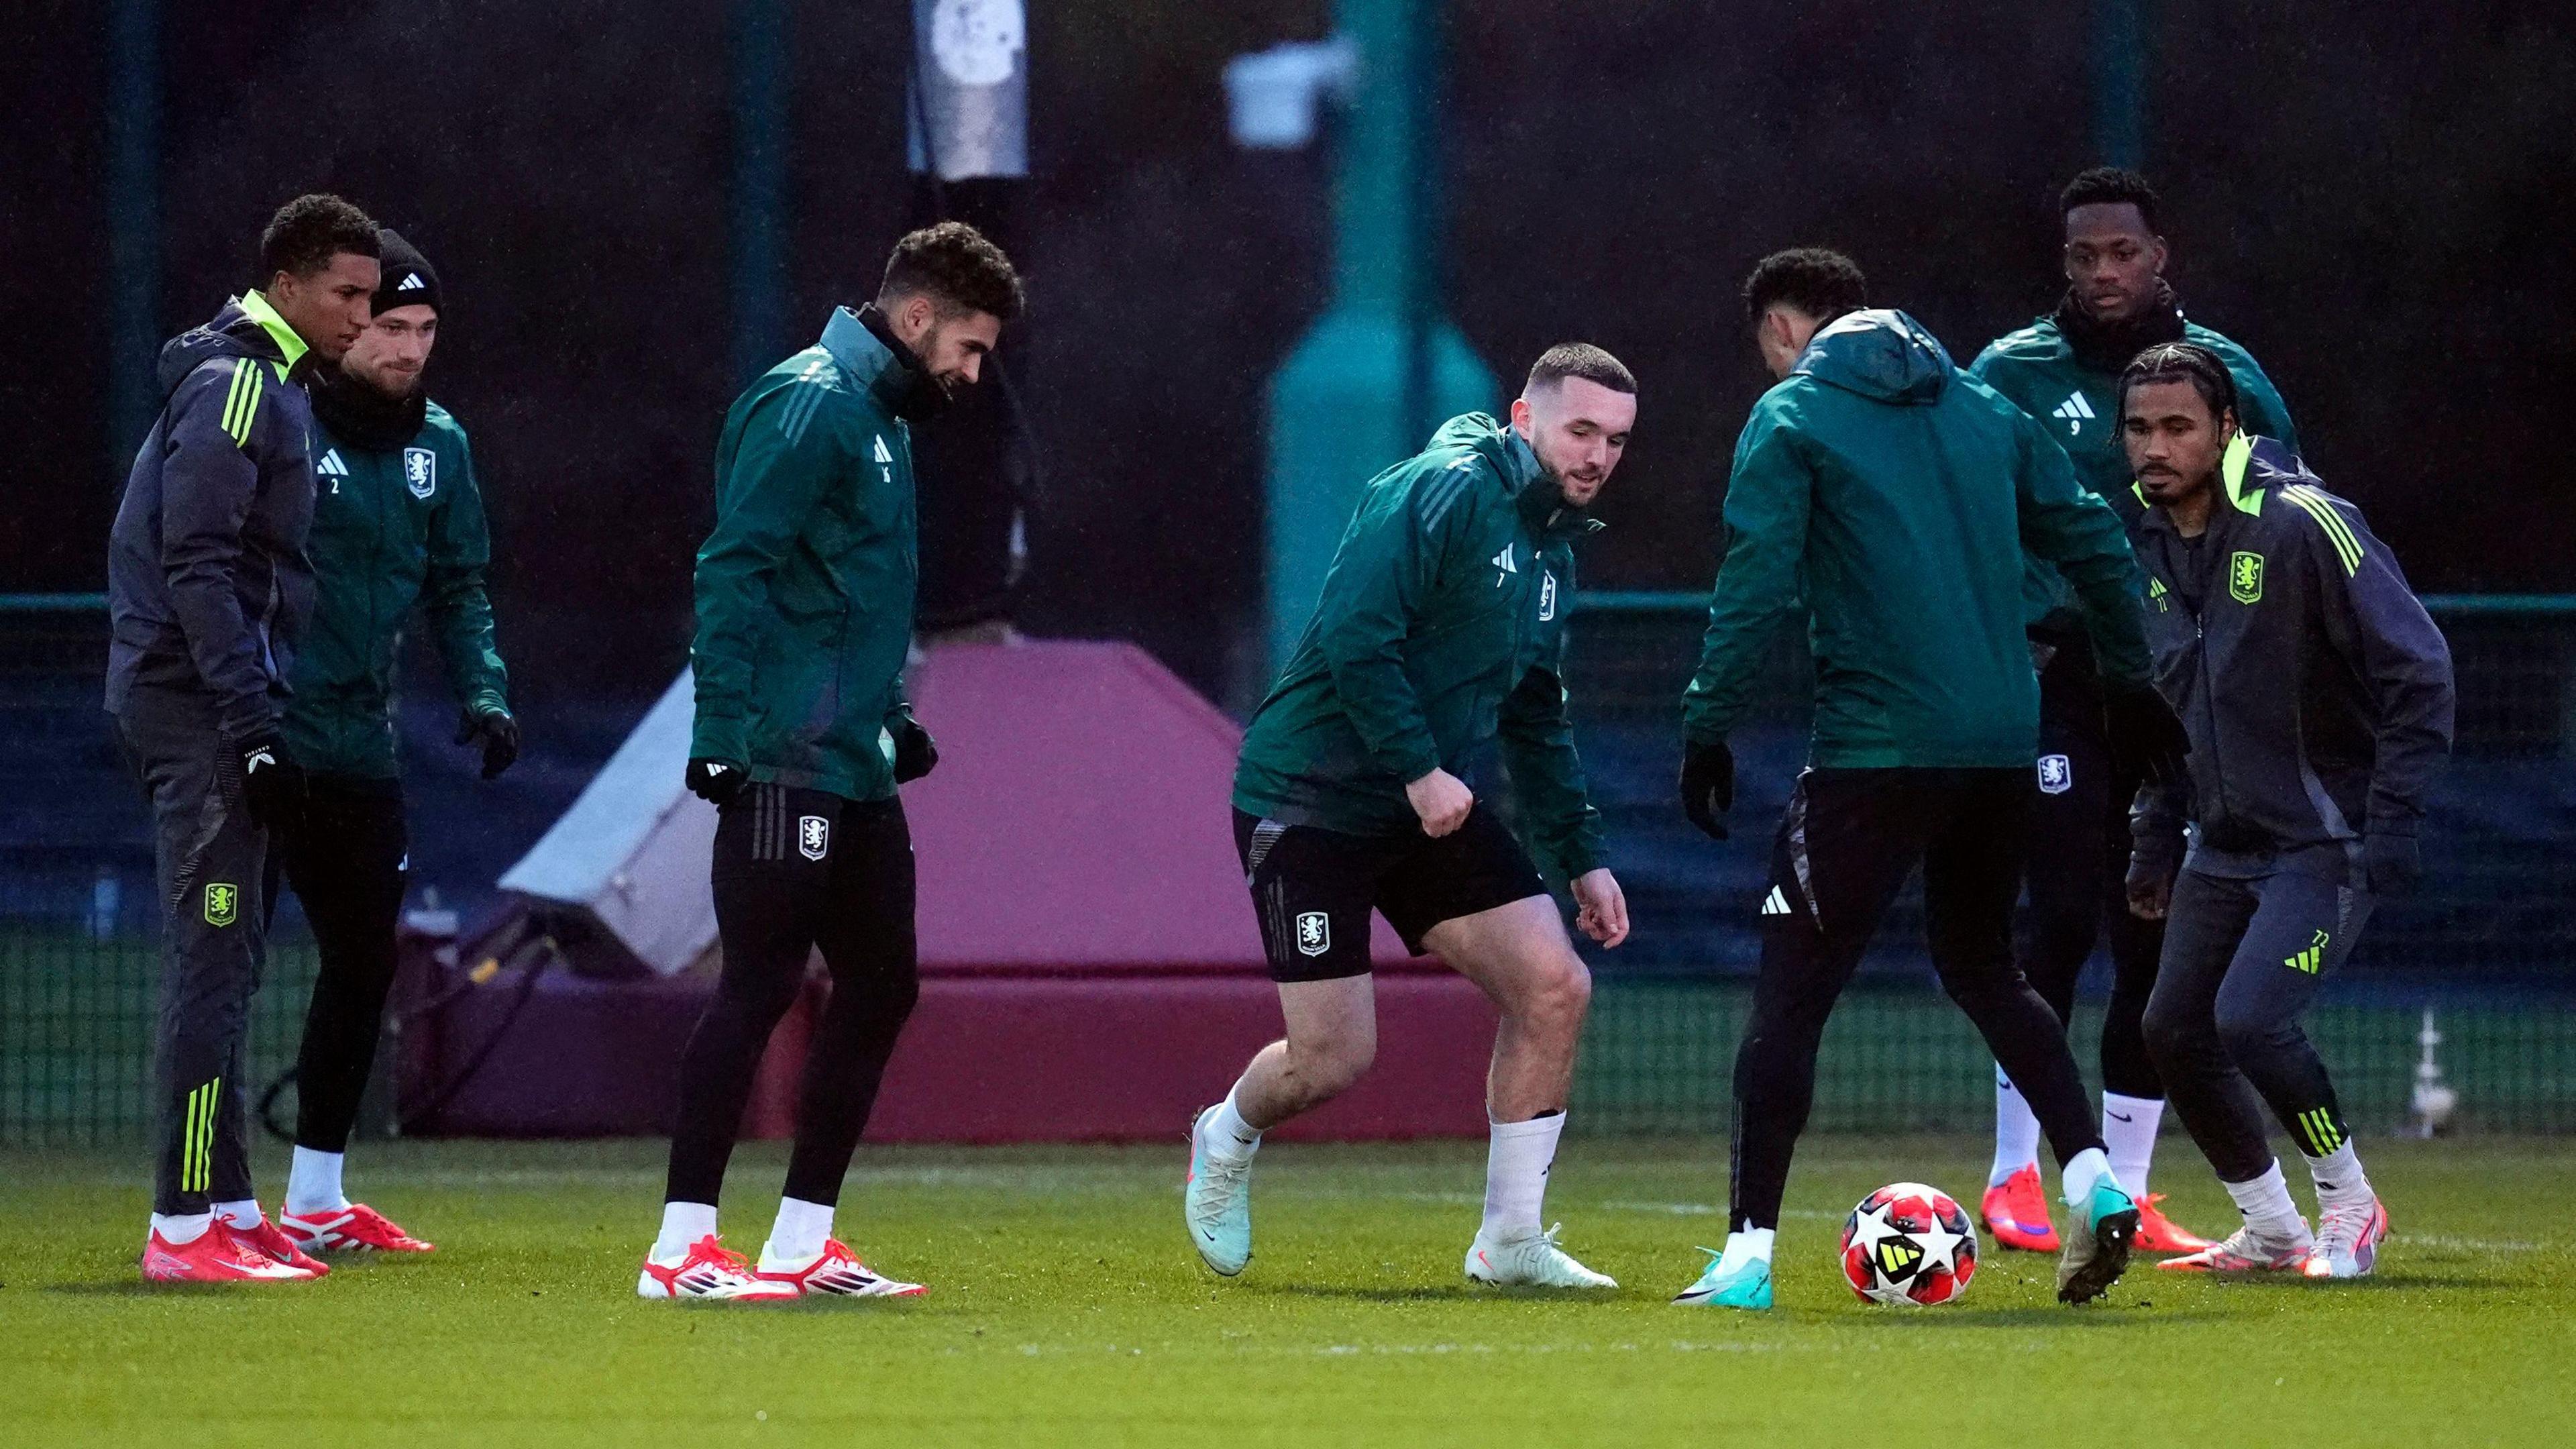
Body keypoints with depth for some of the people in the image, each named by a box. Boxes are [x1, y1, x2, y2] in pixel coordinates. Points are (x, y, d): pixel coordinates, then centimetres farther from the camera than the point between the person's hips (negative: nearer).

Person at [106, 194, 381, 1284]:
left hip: (212, 705, 10)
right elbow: (198, 568, -19)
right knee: (212, 960, -11)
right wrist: (254, 729, -22)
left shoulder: (275, 385, 18)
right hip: (200, 703, -10)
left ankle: (226, 1209, 17)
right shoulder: (234, 385, -13)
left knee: (228, 961, 12)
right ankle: (186, 1226, -12)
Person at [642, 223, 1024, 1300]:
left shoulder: (878, 415, 19)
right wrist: (729, 730, -22)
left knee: (878, 987, 10)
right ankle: (681, 1247, -6)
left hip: (855, 769, 10)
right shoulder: (810, 404, -12)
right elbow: (732, 573, -18)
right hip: (787, 764, -10)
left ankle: (800, 1242, 16)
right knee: (759, 988, -9)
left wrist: (891, 717, 19)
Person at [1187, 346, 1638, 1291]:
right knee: (1332, 1061, -8)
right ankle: (1227, 1143, 28)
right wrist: (1419, 770, -26)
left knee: (1553, 985, -9)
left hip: (1435, 809, 8)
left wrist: (1582, 856, 17)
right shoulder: (1442, 492, -14)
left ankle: (1510, 1242, 2)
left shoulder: (1553, 549, 14)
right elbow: (1355, 637, -24)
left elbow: (1535, 723, 23)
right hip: (1310, 801, -8)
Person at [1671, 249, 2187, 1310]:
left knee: (1789, 992, 0)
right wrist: (2132, 684, 25)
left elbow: (1755, 585, -11)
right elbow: (2092, 538, 16)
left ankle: (1748, 1256, -5)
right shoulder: (1979, 407, 15)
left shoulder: (1792, 418, -2)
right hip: (2002, 746, 6)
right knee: (1982, 966, 24)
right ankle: (2092, 1182, 10)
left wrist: (1707, 730, -8)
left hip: (1875, 751, -6)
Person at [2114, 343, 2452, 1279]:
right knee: (2174, 1032, 4)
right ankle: (2269, 1232, 21)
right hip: (2223, 842, 8)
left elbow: (2418, 670, -17)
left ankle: (2349, 1203, 1)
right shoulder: (2150, 543, 5)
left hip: (2327, 842, -8)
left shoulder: (2302, 525, -18)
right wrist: (2155, 840, 17)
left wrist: (2391, 829, -20)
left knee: (2250, 1019, -21)